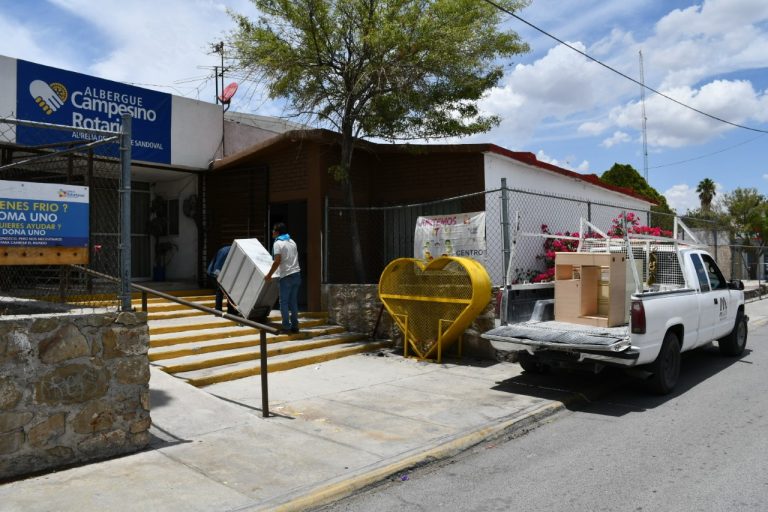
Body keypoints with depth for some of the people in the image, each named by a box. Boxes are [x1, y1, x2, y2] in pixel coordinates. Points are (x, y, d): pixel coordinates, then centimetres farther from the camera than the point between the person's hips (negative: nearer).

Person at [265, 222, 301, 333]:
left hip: (286, 276, -7)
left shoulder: (278, 243, -8)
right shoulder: (292, 242, 14)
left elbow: (277, 261, -15)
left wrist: (269, 275, -8)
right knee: (293, 301, 12)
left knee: (284, 302, 1)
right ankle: (294, 326, 13)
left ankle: (286, 327, 0)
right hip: (296, 274, 7)